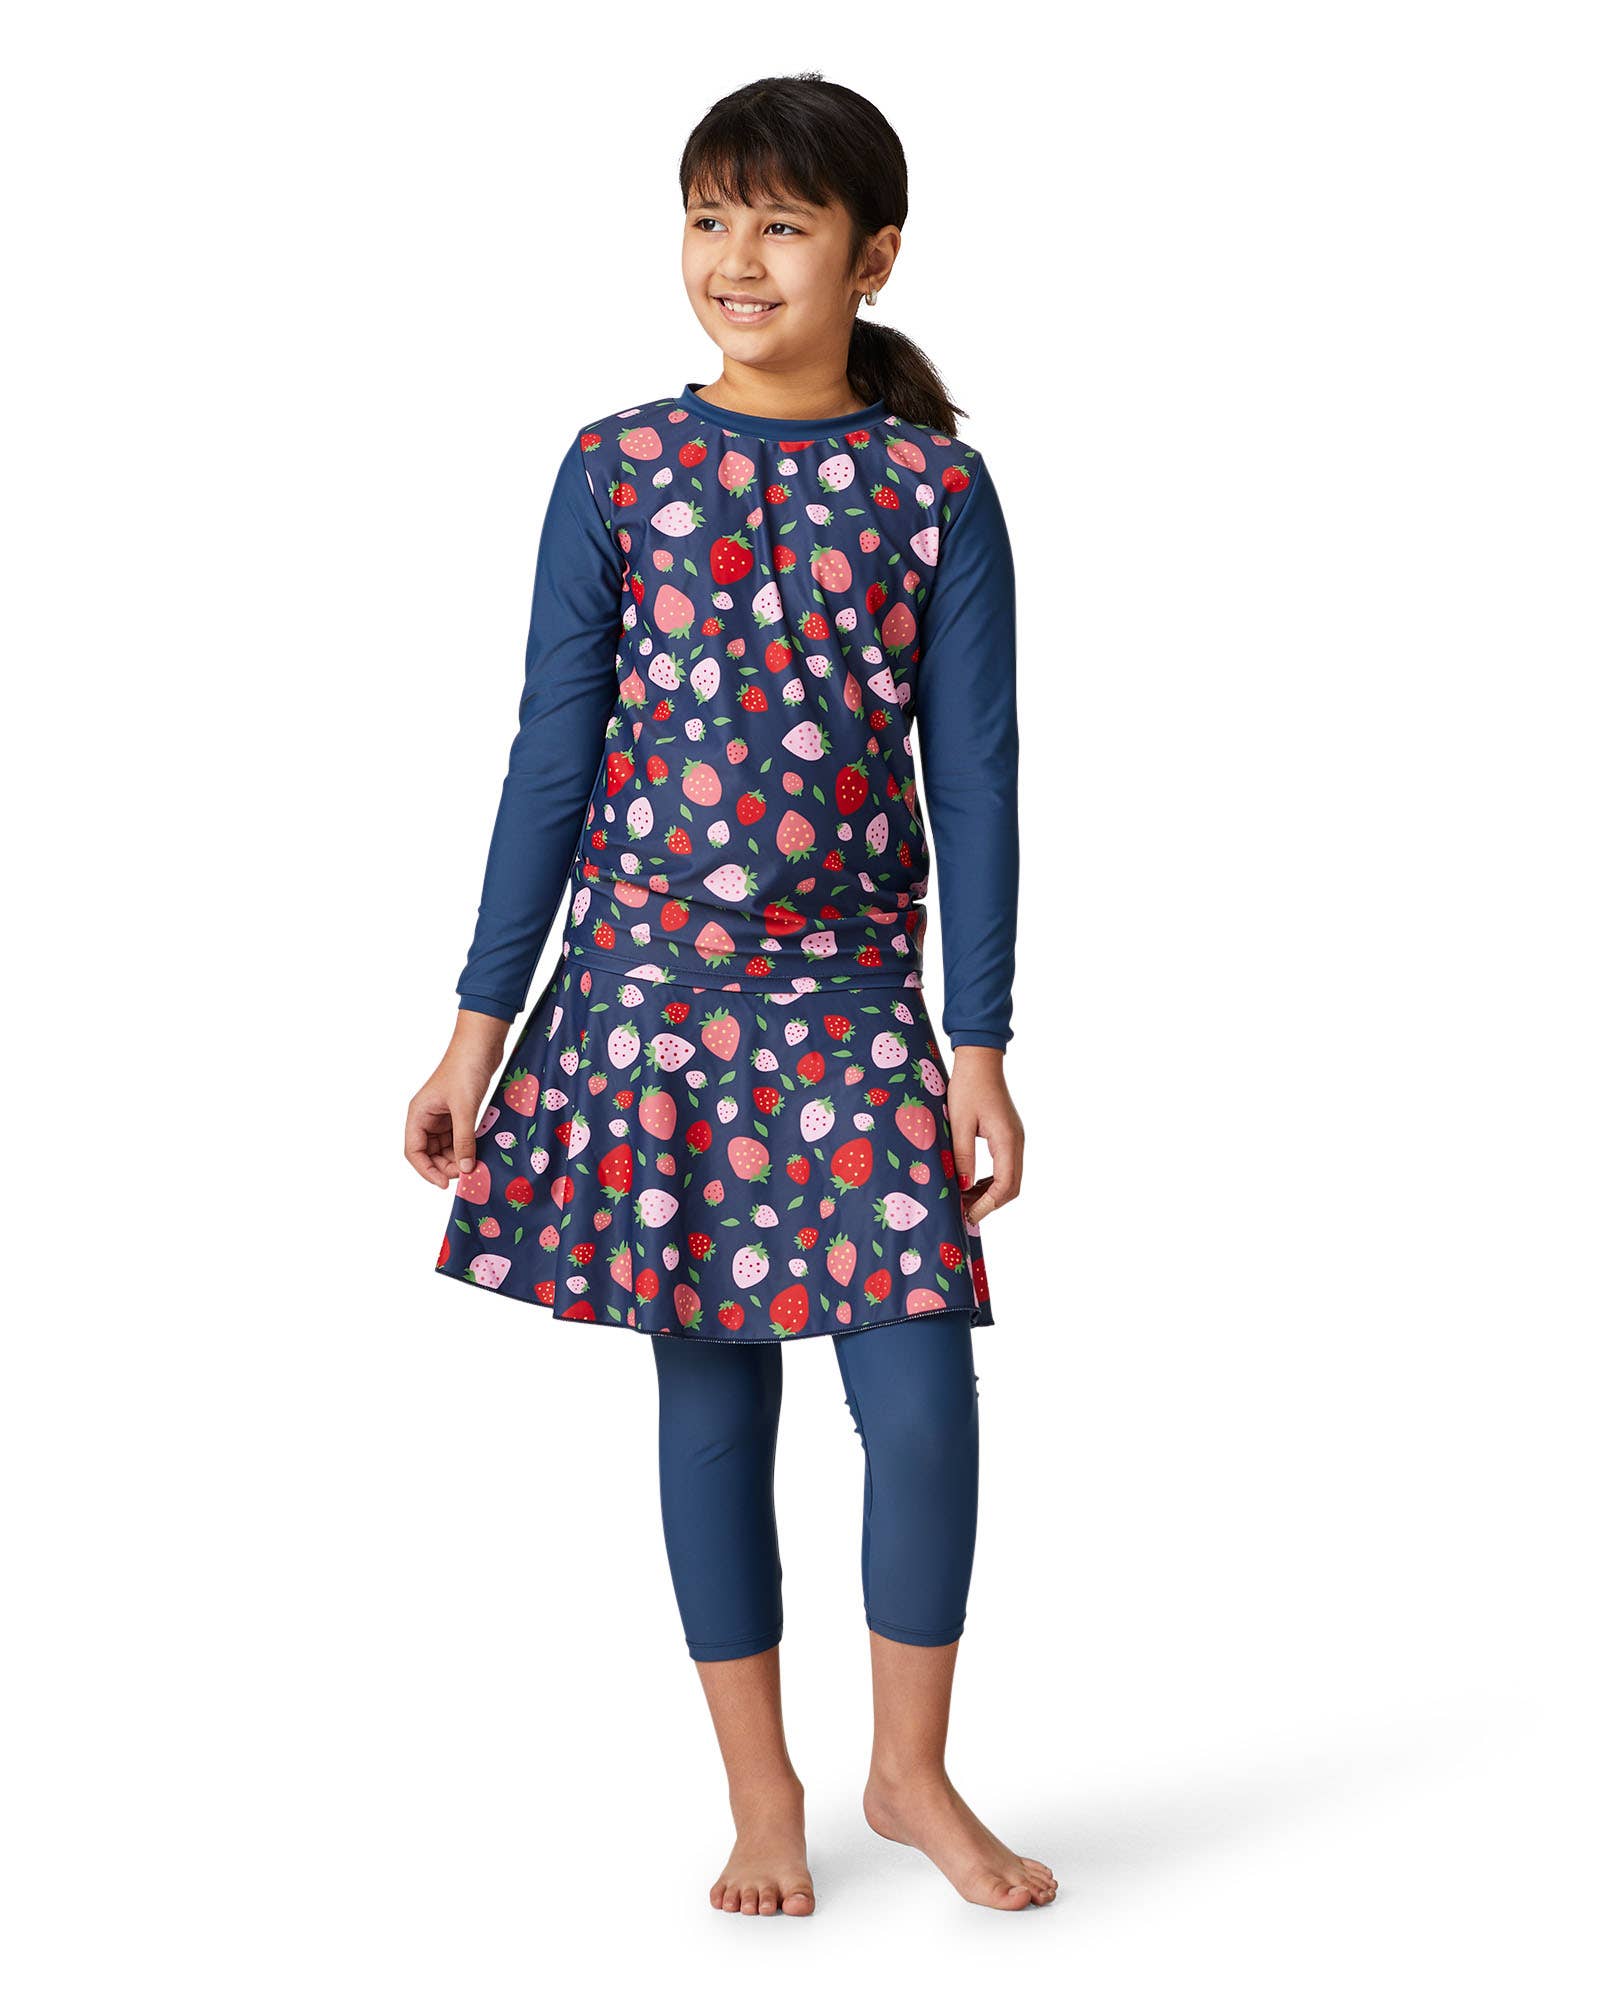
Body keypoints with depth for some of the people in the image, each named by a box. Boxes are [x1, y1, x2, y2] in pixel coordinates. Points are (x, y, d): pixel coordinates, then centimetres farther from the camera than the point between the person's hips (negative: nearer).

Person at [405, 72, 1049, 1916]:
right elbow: (553, 754, 4)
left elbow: (972, 780, 1)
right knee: (712, 1399, 7)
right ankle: (762, 1797, 22)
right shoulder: (616, 470, 2)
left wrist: (980, 1044, -3)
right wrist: (480, 1024, 2)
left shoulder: (937, 492, 0)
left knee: (922, 1406, -6)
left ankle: (910, 1770, 17)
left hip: (855, 1001, 0)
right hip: (648, 987, 1)